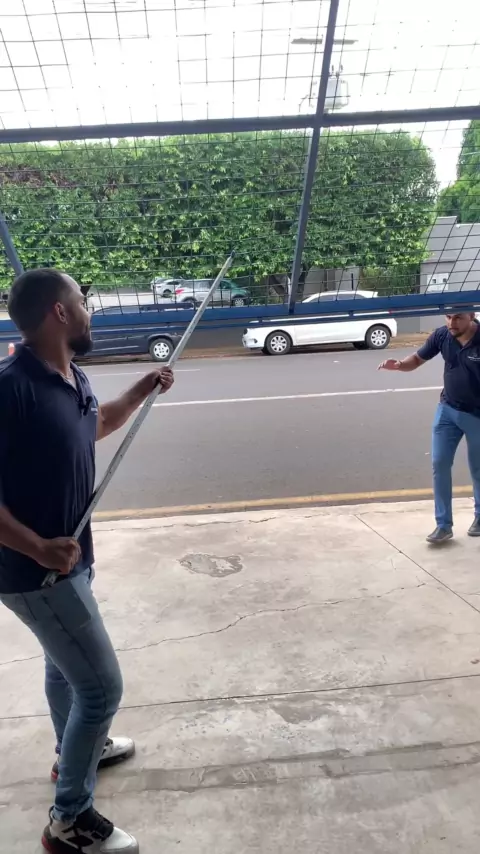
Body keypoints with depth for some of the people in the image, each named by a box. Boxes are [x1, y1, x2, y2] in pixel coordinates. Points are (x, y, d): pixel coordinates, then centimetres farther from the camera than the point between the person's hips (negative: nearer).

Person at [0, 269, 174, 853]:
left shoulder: (73, 380, 1)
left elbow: (97, 424, 22)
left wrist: (141, 391, 9)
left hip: (67, 558, 9)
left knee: (65, 664, 28)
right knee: (101, 686, 2)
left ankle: (74, 751, 54)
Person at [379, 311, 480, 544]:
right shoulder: (441, 335, -8)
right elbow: (417, 359, 4)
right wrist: (399, 364, -17)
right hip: (447, 409, 4)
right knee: (439, 464, 0)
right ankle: (444, 525, 11)